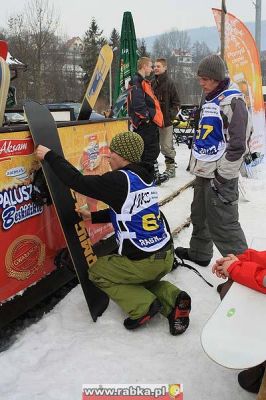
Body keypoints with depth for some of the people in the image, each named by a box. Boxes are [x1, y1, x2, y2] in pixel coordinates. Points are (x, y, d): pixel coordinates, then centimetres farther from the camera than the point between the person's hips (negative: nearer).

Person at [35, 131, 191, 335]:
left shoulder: (119, 180, -17)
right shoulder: (145, 178, 8)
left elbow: (77, 181, -15)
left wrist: (49, 156, -4)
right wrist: (93, 216, 18)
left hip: (144, 262, -7)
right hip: (167, 255, 8)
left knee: (97, 272, 16)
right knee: (141, 281, 35)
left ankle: (143, 306, 3)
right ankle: (173, 299, 8)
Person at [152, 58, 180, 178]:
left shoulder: (169, 83, -3)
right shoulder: (152, 83, 9)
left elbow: (176, 103, -3)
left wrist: (170, 115, -11)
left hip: (165, 120, -5)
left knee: (167, 146, 0)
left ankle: (170, 168, 12)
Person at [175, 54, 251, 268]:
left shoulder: (234, 101, -14)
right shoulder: (210, 101, 15)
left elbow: (237, 144, -19)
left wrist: (221, 177, -19)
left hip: (220, 177, -9)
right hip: (204, 172, 9)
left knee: (222, 224, -7)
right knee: (199, 216, 21)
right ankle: (199, 253, 38)